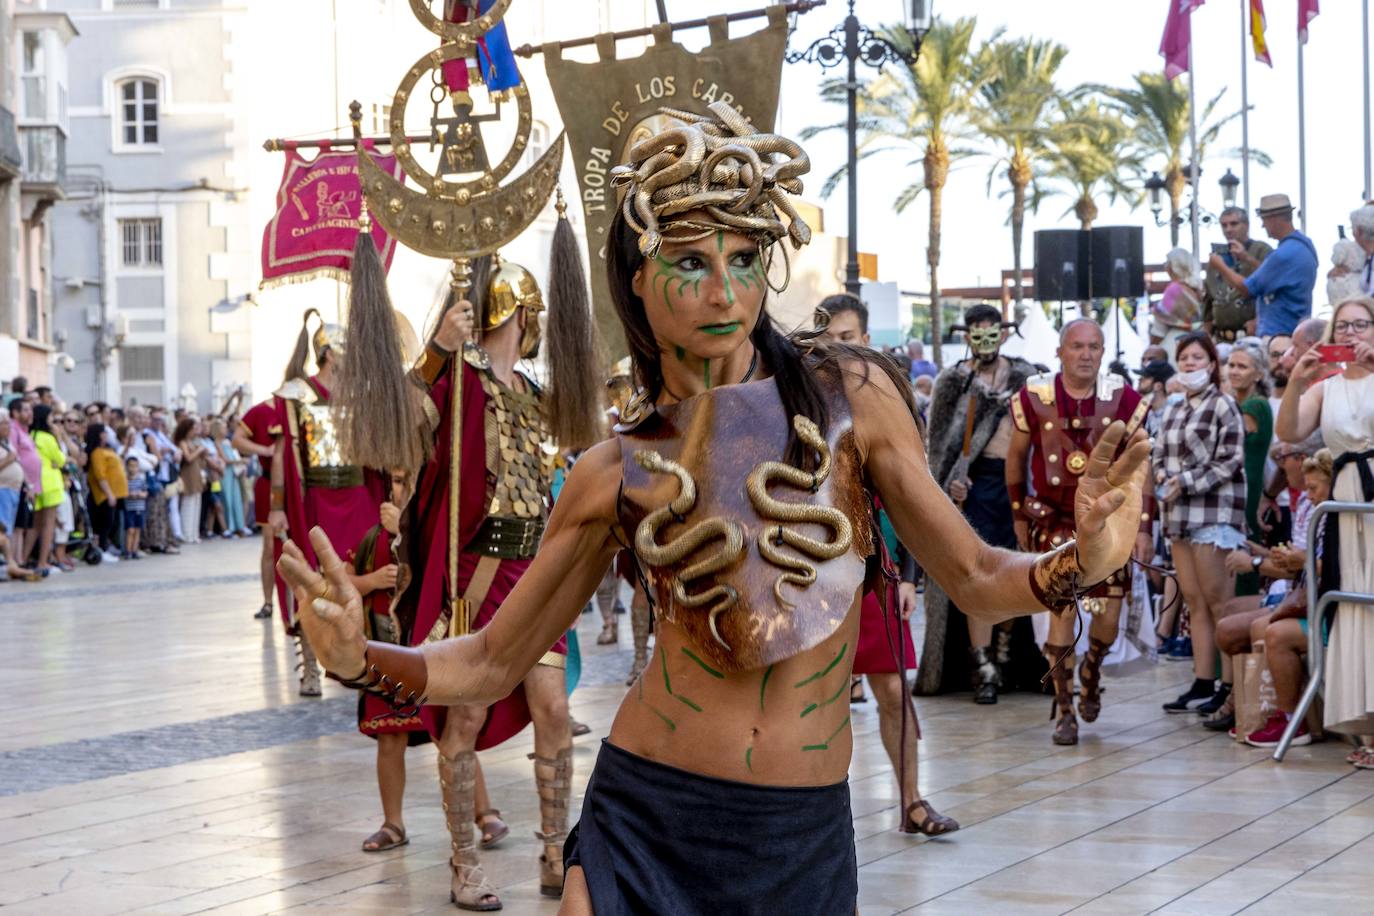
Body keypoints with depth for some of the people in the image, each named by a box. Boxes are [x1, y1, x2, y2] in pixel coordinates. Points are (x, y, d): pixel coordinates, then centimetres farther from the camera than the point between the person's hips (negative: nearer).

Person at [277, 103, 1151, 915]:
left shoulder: (848, 395, -2)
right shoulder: (618, 472, 0)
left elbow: (976, 577, 1)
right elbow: (492, 662, 7)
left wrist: (1080, 561, -19)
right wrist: (361, 657, -11)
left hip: (806, 835, 0)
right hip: (647, 820, 0)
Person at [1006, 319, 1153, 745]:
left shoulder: (1123, 399, -5)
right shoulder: (1034, 397, -6)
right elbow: (1016, 456, 8)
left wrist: (1143, 527, -4)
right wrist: (1019, 515, 11)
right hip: (1055, 519, -1)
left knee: (1109, 620, 0)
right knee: (1062, 609, -12)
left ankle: (1091, 670, 35)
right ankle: (1064, 712, -1)